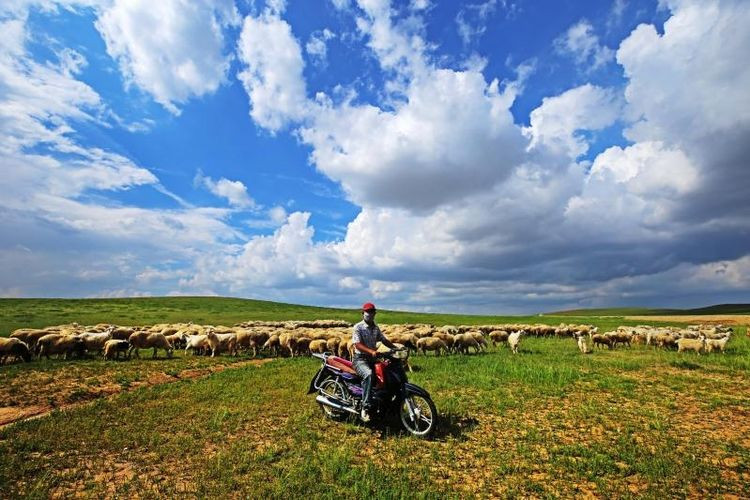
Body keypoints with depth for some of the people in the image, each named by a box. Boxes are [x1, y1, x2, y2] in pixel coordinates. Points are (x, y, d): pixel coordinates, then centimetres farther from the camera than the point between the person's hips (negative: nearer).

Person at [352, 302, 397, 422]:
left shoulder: (376, 328, 14)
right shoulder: (358, 327, -9)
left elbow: (384, 340, 14)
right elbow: (357, 344, -20)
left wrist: (397, 348, -1)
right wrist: (371, 351, -35)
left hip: (372, 359, 7)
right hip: (360, 359, -7)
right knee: (368, 374, -36)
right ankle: (365, 408, -31)